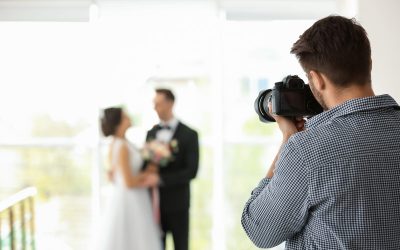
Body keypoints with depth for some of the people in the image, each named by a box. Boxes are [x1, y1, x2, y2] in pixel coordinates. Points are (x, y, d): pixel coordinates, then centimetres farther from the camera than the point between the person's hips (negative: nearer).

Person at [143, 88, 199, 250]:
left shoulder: (189, 134, -6)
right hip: (155, 201, 4)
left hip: (177, 202, -4)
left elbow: (191, 171, -15)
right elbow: (145, 164, 11)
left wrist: (160, 179, -22)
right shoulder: (151, 133, 9)